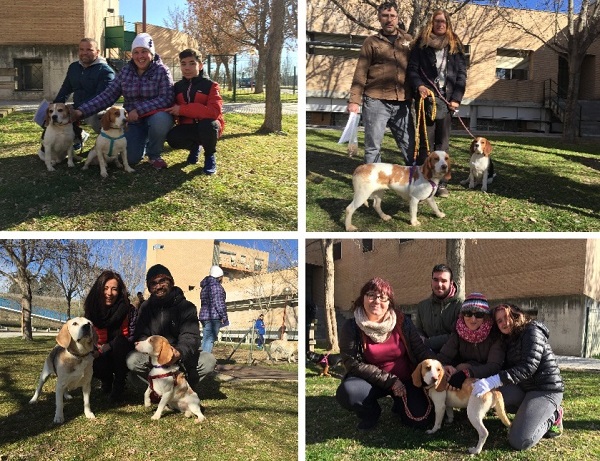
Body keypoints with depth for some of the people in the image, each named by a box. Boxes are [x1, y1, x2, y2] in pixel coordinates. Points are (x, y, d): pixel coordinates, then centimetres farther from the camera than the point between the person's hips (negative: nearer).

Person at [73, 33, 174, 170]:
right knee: (130, 158, -14)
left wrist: (139, 109, -31)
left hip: (155, 115, -3)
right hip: (133, 120, 3)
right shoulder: (126, 71, 0)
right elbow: (108, 95, -3)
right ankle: (143, 141, 24)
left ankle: (154, 155, -9)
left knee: (160, 119, -38)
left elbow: (166, 98, -22)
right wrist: (82, 111, -14)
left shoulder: (162, 71, -11)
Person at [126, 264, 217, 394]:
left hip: (181, 357, -1)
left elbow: (190, 337, -22)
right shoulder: (146, 307, 2)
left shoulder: (186, 307, -9)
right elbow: (140, 336, -6)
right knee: (132, 360, -28)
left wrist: (179, 352, -46)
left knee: (209, 360, -28)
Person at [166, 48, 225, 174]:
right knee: (172, 138, -28)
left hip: (208, 126, -3)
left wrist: (183, 110, -27)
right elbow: (172, 109, 11)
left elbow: (215, 111, -27)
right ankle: (194, 146, 9)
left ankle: (210, 155, -7)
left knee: (207, 124, -39)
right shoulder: (178, 86, 5)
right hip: (188, 127, 3)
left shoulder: (210, 85, -12)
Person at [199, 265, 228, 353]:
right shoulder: (216, 286, -9)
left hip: (204, 316, 9)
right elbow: (219, 303, -15)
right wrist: (224, 316, -11)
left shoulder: (205, 287, 21)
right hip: (213, 316, -9)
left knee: (206, 339, 12)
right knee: (210, 339, -11)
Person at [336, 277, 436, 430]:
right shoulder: (352, 327, -12)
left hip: (405, 380, 2)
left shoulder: (402, 322, -5)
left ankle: (400, 404, 18)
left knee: (423, 419, -19)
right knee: (347, 392, -33)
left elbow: (421, 349, -3)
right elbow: (353, 364, -16)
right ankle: (371, 412, 3)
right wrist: (389, 380, -20)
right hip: (372, 381, -1)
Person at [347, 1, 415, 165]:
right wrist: (354, 100, -7)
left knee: (409, 145, 5)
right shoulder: (371, 42, 5)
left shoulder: (407, 40, 13)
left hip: (402, 103, 2)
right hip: (376, 101, -2)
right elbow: (360, 73, 0)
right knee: (373, 146, 2)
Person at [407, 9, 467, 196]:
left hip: (447, 99, 2)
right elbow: (412, 68, 2)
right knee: (426, 140, -3)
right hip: (426, 98, -2)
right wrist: (419, 86, -17)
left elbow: (461, 73, 7)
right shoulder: (421, 44, 7)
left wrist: (456, 98, -4)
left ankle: (440, 182, 5)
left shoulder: (455, 46, 12)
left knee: (443, 141, 3)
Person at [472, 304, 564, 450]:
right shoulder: (510, 340, 13)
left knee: (519, 441, -21)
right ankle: (532, 412, 3)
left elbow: (528, 367, -27)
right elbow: (508, 369, 8)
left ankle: (551, 417, 5)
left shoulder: (532, 331, -14)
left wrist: (493, 381, -37)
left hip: (545, 390, -9)